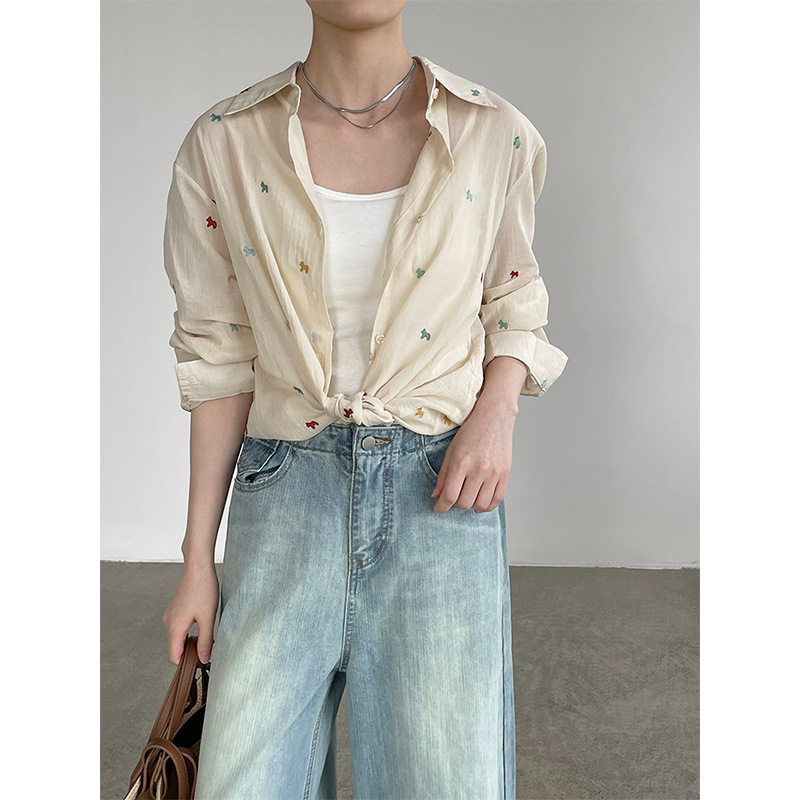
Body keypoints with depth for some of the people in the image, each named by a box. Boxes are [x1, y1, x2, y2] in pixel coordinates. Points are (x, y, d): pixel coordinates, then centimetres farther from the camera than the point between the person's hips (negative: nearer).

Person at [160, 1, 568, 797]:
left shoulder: (496, 136, 0)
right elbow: (221, 360, 4)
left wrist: (497, 411, -8)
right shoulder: (223, 145, 0)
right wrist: (196, 560, 5)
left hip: (441, 487, 0)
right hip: (288, 489, 1)